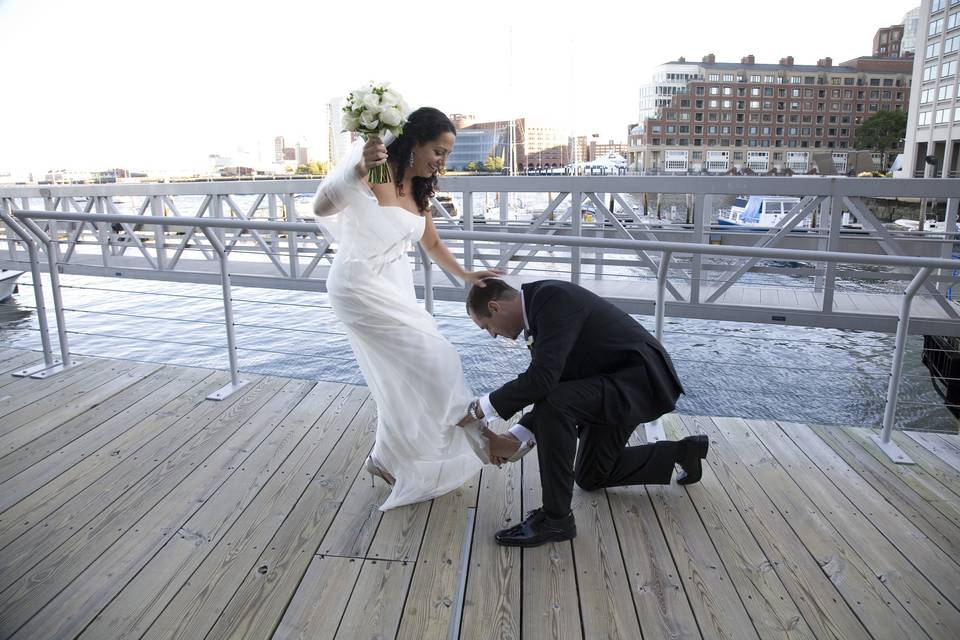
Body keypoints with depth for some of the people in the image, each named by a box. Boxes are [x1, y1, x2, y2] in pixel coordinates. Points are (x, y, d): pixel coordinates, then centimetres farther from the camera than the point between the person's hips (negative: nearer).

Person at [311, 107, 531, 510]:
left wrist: (465, 275, 8)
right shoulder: (372, 172, -15)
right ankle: (478, 439, 4)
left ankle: (387, 460, 27)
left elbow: (432, 243, 20)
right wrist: (357, 169, -43)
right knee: (432, 356, -12)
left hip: (394, 285, 9)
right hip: (359, 285, -9)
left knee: (403, 376, 12)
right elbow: (321, 208, -27)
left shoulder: (418, 188, 10)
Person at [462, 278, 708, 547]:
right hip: (617, 383, 10)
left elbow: (542, 378, -33)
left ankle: (556, 517, -16)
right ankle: (682, 451, 30)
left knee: (553, 404, -31)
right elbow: (551, 386, 11)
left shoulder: (553, 296, -23)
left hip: (642, 379, -10)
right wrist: (514, 437, 3)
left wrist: (484, 407, -21)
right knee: (590, 477, 19)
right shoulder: (539, 305, 6)